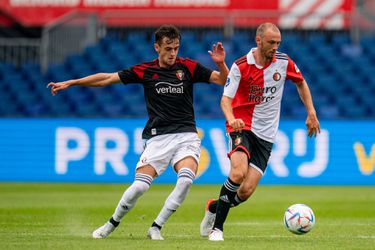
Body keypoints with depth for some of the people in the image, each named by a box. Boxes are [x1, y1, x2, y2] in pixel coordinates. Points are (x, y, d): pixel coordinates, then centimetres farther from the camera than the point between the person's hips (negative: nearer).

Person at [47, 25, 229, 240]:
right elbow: (107, 78, 8)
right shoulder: (145, 71, 3)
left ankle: (156, 228, -11)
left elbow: (224, 81, 4)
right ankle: (112, 224, 12)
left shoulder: (188, 67, 3)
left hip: (186, 135, 0)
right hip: (157, 137, 0)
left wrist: (221, 64, -17)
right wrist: (70, 83, 8)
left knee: (186, 178, -26)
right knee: (140, 185, -14)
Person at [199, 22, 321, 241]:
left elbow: (301, 83, 18)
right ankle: (217, 227, -12)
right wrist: (231, 119, -36)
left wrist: (311, 113, 12)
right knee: (238, 173, -29)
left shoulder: (283, 62, -1)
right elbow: (226, 99, -15)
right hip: (242, 127, -3)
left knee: (246, 191, -8)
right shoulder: (241, 66, -11)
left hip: (266, 135, 3)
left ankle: (214, 207, 23)